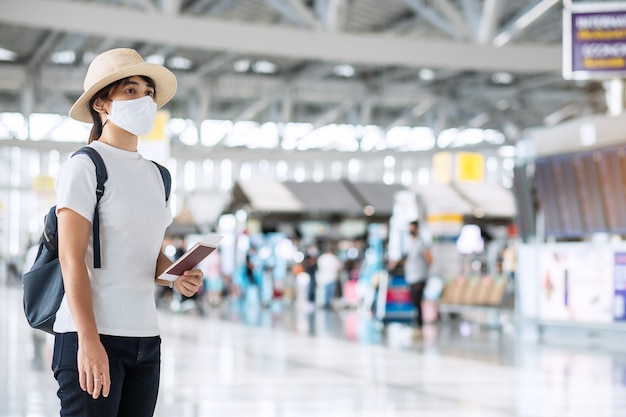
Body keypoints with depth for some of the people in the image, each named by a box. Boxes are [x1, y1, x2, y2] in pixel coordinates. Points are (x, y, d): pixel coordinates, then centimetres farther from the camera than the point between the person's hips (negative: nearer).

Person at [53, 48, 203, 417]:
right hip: (91, 334, -7)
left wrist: (178, 277, -1)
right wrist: (89, 340, -21)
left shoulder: (155, 175, 16)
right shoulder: (85, 167, -5)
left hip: (145, 336, 7)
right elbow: (72, 258, -12)